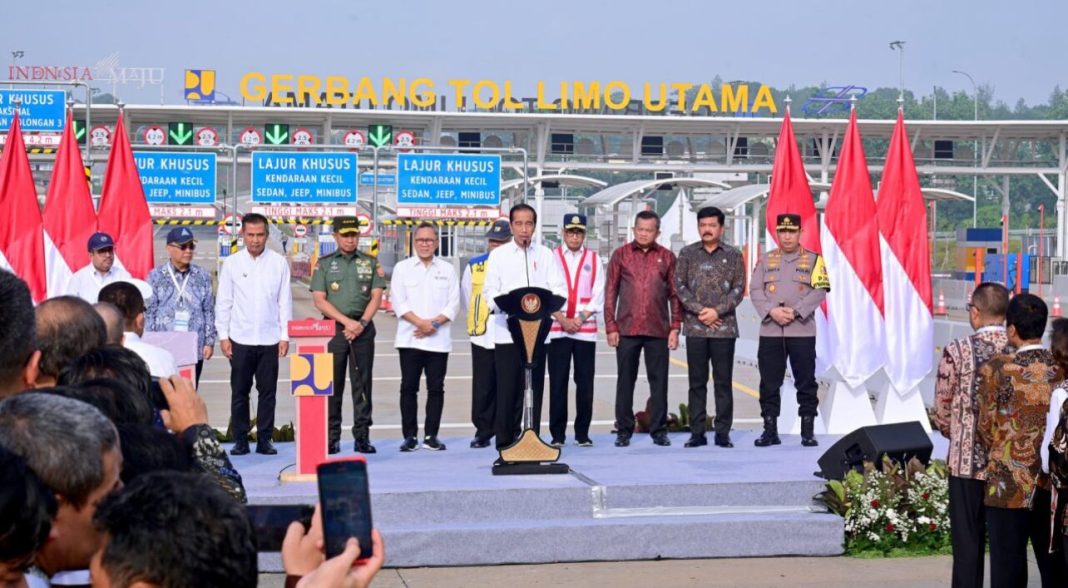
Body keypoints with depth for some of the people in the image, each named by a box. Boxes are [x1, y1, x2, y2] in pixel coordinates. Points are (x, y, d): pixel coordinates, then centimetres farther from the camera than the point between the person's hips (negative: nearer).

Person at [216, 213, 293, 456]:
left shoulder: (279, 263, 3)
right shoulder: (232, 263, 3)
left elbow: (285, 301, 4)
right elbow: (223, 302, 5)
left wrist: (285, 336, 0)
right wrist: (223, 335, 0)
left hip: (270, 339, 0)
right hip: (240, 339, 0)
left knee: (268, 392, 3)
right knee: (239, 392, 4)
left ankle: (264, 440, 11)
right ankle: (240, 440, 11)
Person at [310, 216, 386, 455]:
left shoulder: (371, 263, 10)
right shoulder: (324, 264, 7)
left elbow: (376, 296, 3)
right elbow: (319, 300, -1)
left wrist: (361, 323, -11)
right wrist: (347, 321, -11)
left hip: (363, 329, 1)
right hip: (333, 329, -1)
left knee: (362, 384, 1)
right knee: (332, 385, 1)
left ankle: (362, 436, 4)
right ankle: (331, 437, 5)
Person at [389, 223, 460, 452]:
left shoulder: (447, 269, 11)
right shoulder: (402, 268, 8)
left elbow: (453, 304, 4)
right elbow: (398, 302, -1)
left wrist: (434, 323, -10)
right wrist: (420, 322, -12)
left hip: (438, 339, 1)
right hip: (409, 338, -1)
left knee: (436, 388, 1)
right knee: (409, 387, -1)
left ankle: (431, 436, 7)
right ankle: (409, 436, 4)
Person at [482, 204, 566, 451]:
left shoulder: (545, 254, 10)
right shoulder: (498, 255, 8)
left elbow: (558, 289, 3)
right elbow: (490, 291, 2)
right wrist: (504, 305, -19)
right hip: (506, 331, -1)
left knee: (534, 387, 4)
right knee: (507, 387, -2)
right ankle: (504, 440, 4)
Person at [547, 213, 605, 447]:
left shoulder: (594, 259, 8)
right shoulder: (551, 257, 5)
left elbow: (598, 295, 3)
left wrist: (580, 319, -7)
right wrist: (563, 320, -8)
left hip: (586, 330, 1)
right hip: (557, 330, -1)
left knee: (585, 383, 1)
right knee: (558, 383, -1)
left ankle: (583, 434, 9)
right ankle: (557, 434, 5)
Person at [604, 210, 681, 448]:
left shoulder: (667, 257, 7)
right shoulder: (621, 254, 5)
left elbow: (674, 294, 8)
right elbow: (610, 292, 5)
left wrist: (675, 327, 1)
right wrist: (610, 327, -1)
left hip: (658, 330, 0)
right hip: (626, 328, 0)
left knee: (659, 381, 3)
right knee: (625, 381, 5)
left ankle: (659, 430, 11)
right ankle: (624, 430, 12)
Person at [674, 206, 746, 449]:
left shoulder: (733, 255, 6)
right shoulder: (687, 253, 7)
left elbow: (739, 288, 0)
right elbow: (679, 286, 2)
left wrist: (717, 311, -11)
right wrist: (699, 310, -10)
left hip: (724, 327, -1)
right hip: (694, 327, 1)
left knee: (723, 382, 2)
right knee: (697, 382, 4)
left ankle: (723, 432, 6)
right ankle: (697, 432, 9)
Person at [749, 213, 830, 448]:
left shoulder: (814, 260, 5)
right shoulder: (765, 260, 11)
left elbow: (819, 291, -5)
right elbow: (755, 290, 4)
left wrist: (795, 311, -15)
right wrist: (771, 311, -13)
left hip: (802, 331, -2)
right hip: (770, 332, 2)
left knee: (806, 383, 1)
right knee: (769, 383, 3)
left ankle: (808, 431, 7)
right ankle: (770, 430, 11)